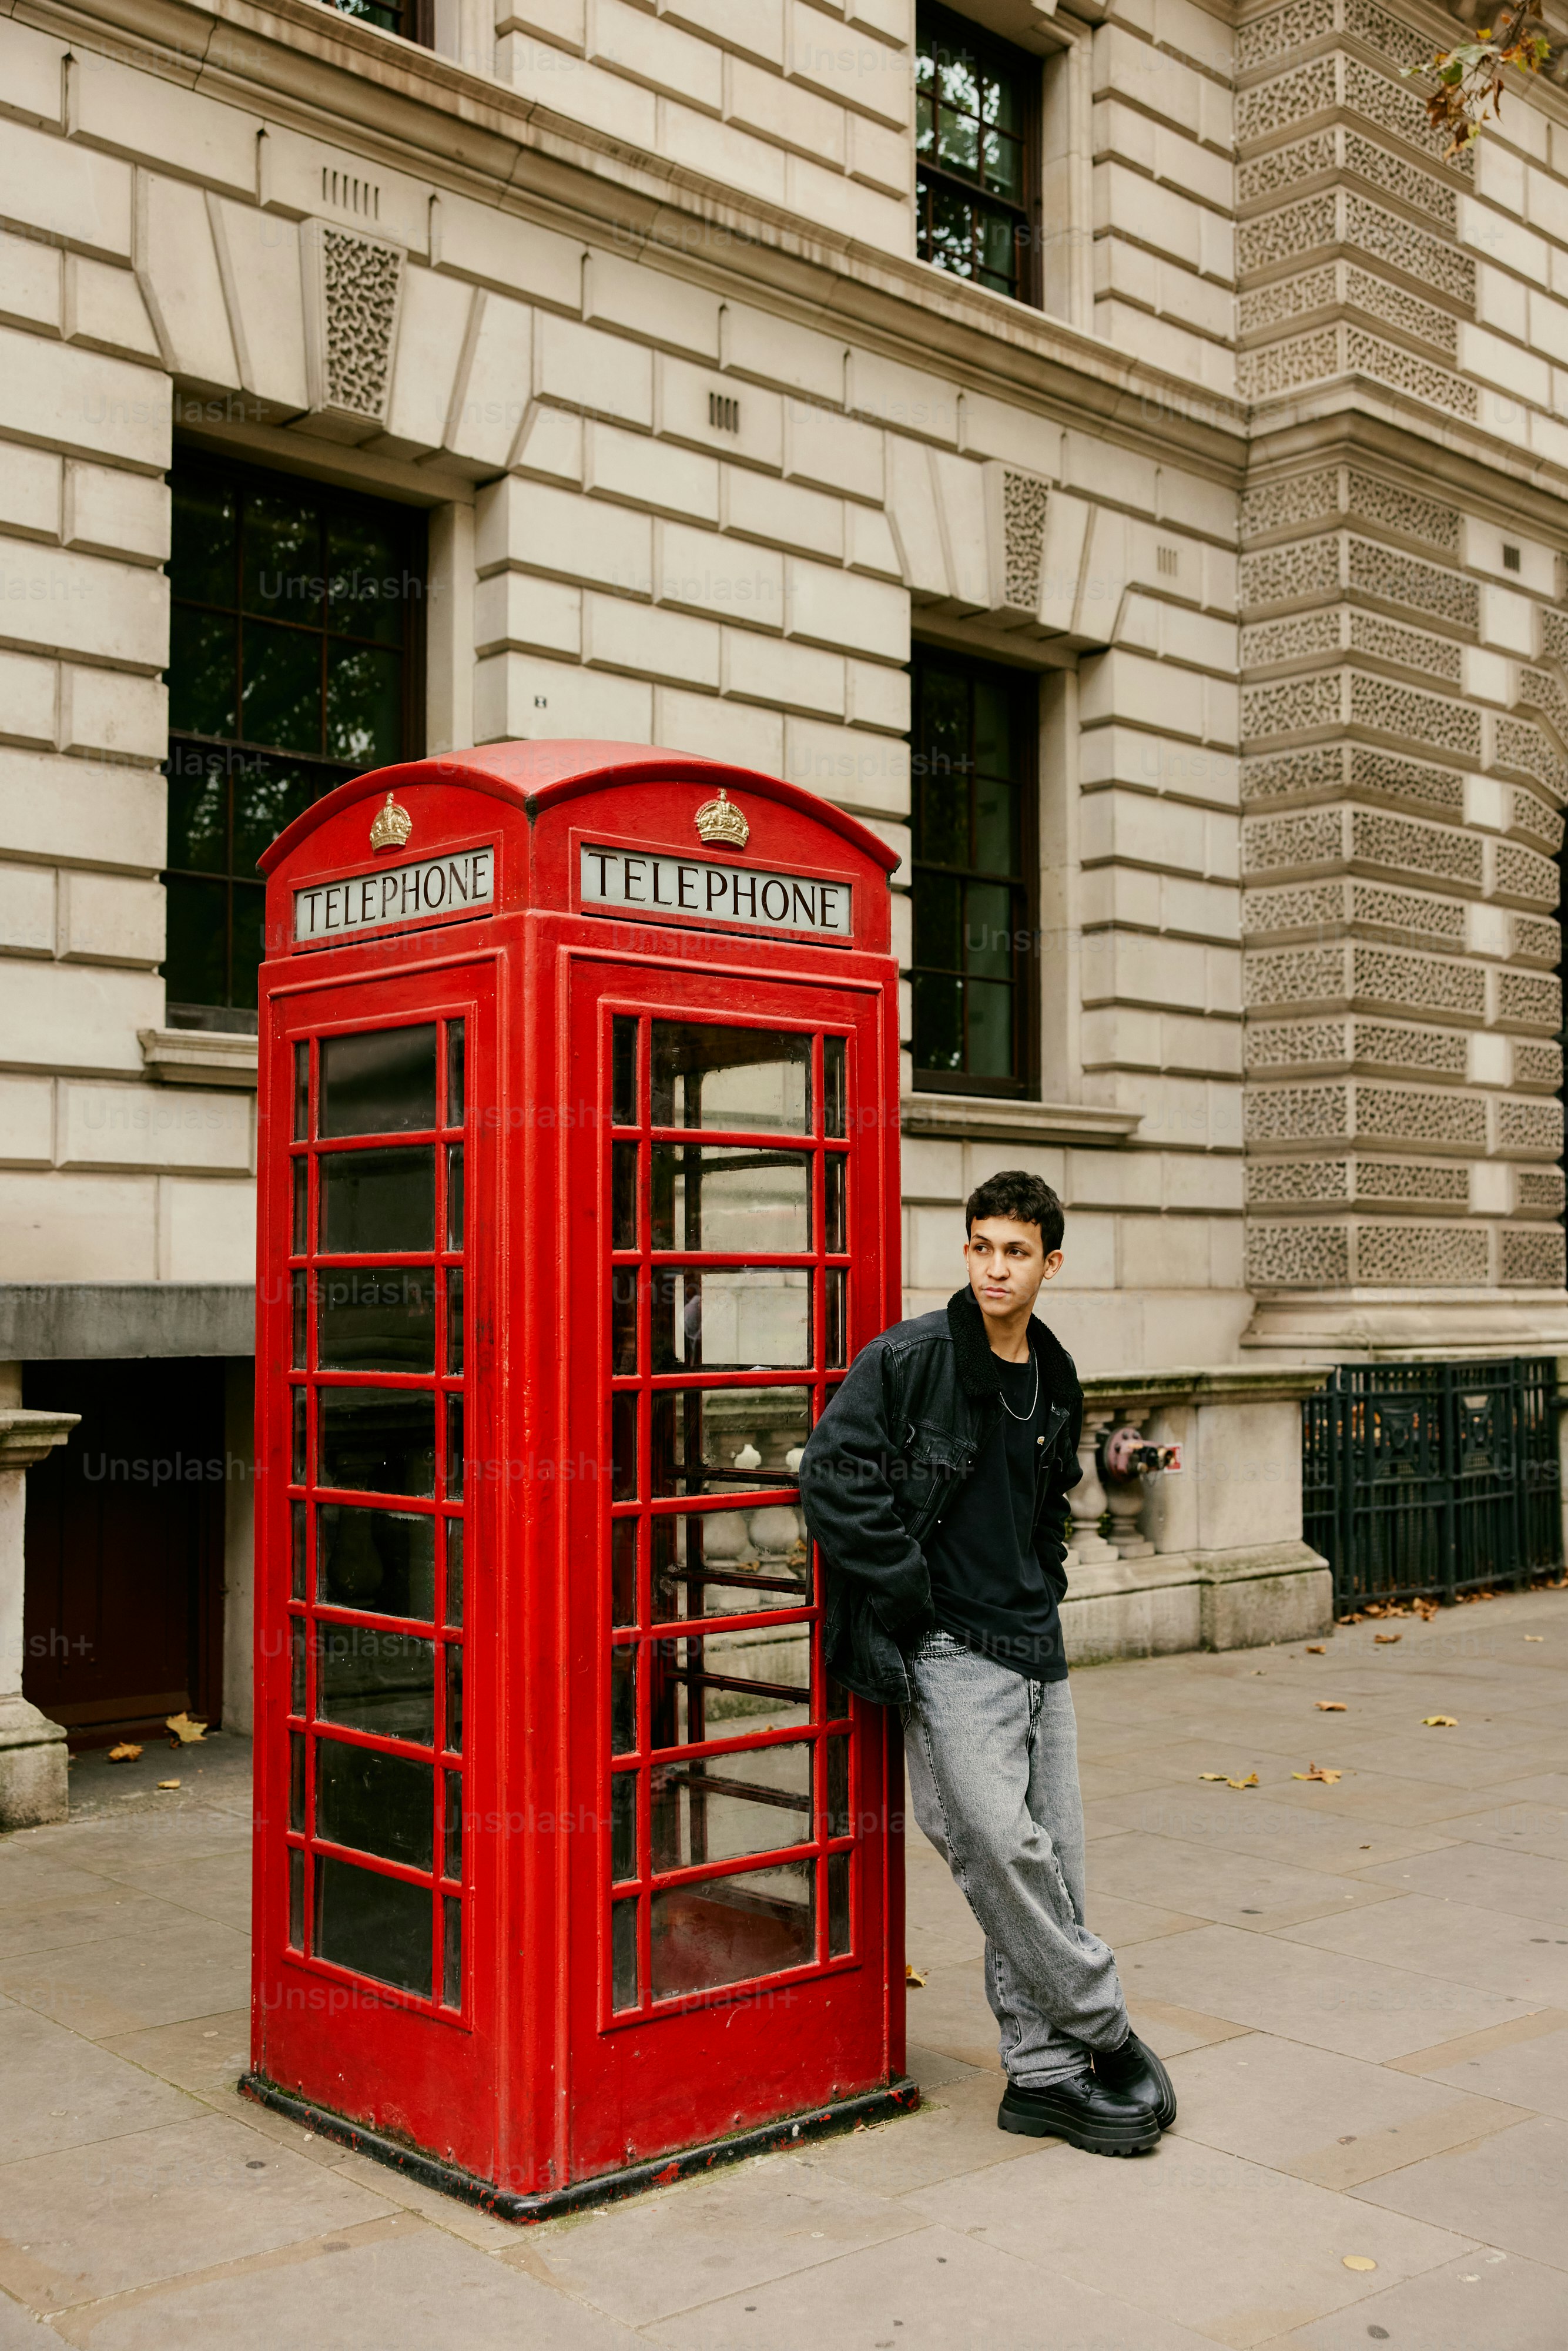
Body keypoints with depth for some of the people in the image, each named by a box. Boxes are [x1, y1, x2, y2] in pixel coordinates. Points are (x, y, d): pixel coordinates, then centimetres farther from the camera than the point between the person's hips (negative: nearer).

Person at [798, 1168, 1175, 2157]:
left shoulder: (1057, 1380, 12)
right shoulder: (909, 1358, -10)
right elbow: (832, 1477, -17)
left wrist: (1044, 1589, 12)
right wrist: (913, 1593, -15)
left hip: (1037, 1648, 7)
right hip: (950, 1653, -7)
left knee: (1055, 1863, 7)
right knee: (1002, 1846, -15)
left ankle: (1041, 2073, 19)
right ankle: (1103, 2030, 5)